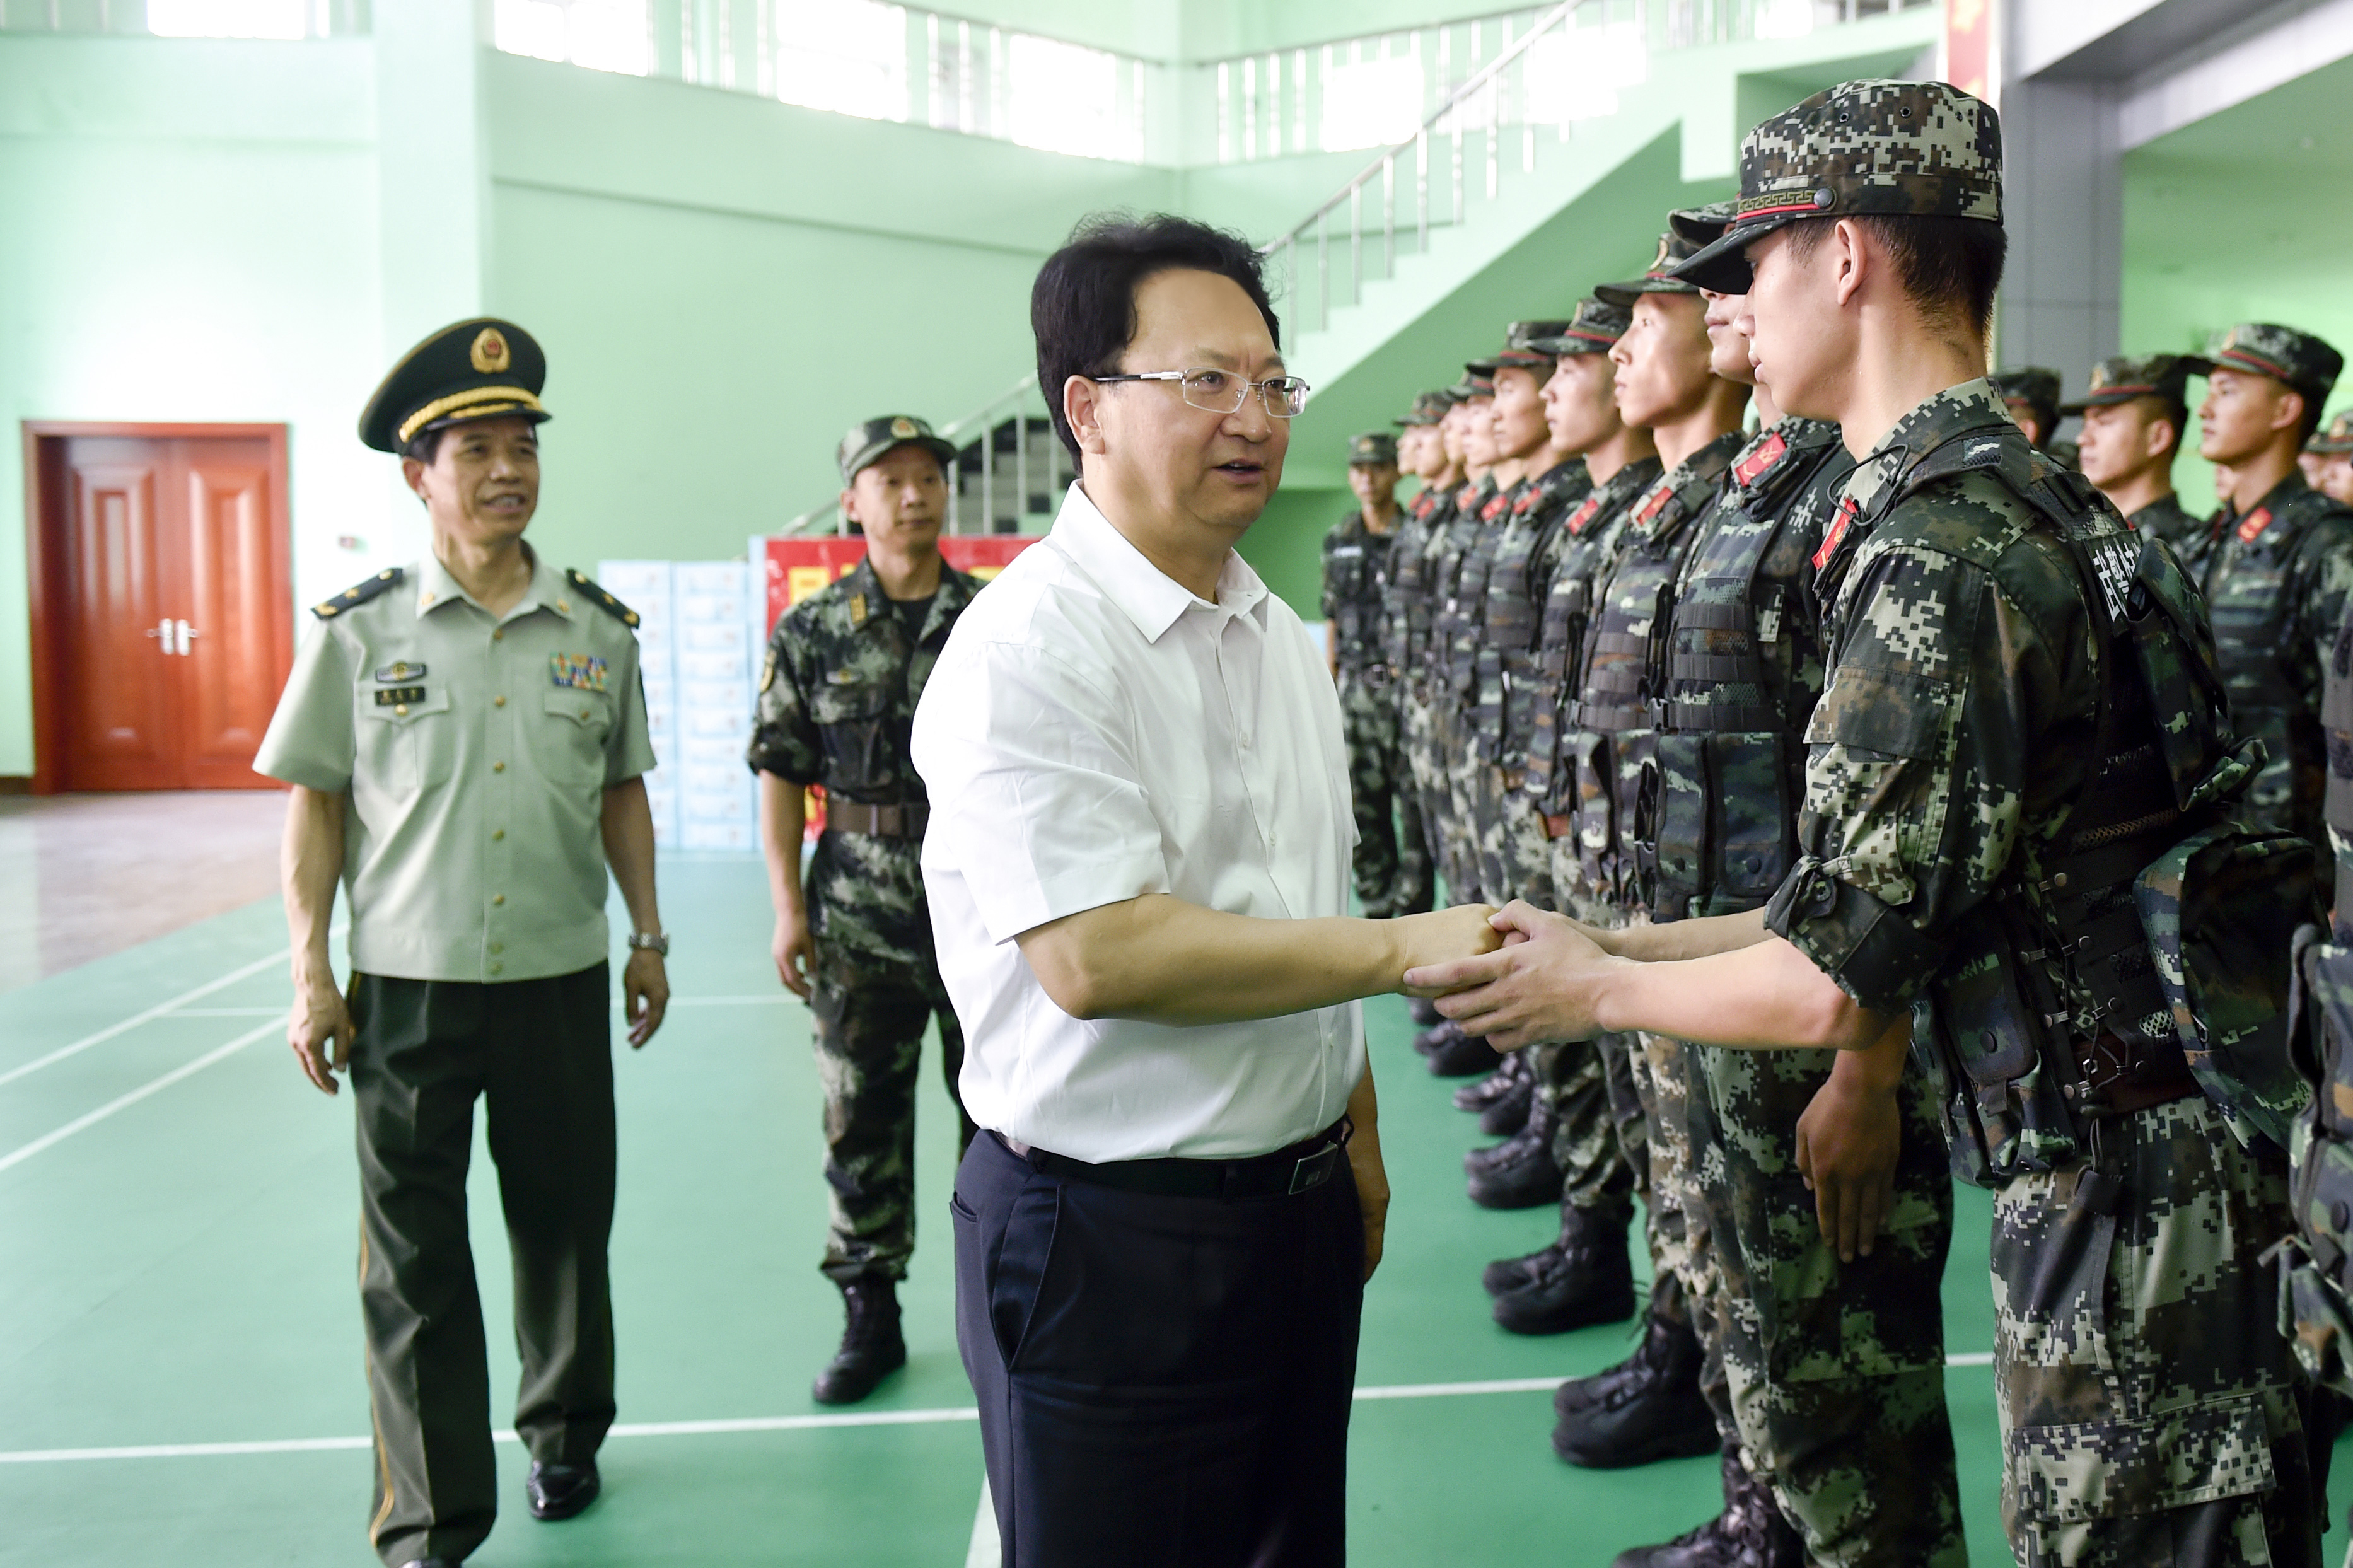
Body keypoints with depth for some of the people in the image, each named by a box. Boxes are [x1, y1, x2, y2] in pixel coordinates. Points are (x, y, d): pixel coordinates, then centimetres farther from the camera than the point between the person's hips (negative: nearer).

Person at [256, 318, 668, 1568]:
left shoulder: (599, 630, 3)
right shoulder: (360, 630, -3)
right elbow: (316, 801, 0)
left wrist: (648, 936, 9)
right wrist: (311, 974, -4)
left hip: (562, 981, 2)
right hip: (408, 985, -2)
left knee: (565, 1223, 15)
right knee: (412, 1261, 3)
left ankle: (564, 1435, 38)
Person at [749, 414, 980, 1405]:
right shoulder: (812, 634, 3)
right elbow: (780, 773, 3)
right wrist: (787, 904, -3)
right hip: (858, 915, 1)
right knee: (861, 1119, 7)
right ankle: (870, 1315, 22)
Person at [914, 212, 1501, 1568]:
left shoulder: (1281, 636, 11)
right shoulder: (1026, 650, -18)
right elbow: (1097, 958, -27)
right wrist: (1405, 946, -22)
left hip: (1302, 1204, 8)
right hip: (1110, 1237, -8)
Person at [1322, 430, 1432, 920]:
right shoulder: (1338, 543, 12)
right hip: (1357, 690, 4)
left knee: (1414, 805, -4)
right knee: (1365, 806, 8)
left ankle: (1414, 907, 3)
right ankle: (1377, 907, 18)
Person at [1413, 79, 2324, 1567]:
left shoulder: (1938, 551, -22)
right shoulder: (2030, 504, 10)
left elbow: (1836, 982, -20)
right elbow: (1890, 897, 13)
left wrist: (1596, 989, -3)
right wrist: (1618, 942, 13)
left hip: (2123, 1188, -10)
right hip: (2133, 1157, 10)